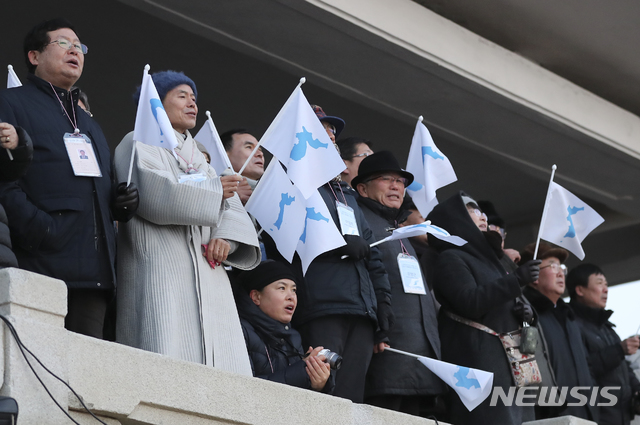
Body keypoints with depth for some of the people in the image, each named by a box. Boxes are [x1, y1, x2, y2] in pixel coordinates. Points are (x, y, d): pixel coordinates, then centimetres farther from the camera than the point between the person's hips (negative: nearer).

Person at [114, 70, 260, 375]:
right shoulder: (139, 144, 8)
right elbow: (151, 193, -11)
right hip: (159, 270, -7)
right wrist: (212, 190, -2)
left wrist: (227, 236, -6)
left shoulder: (197, 157, 29)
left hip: (206, 277, 7)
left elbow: (232, 205, 17)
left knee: (223, 366, -6)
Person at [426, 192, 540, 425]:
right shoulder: (450, 258, -2)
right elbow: (470, 303, -17)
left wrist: (522, 312, 6)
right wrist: (516, 279, -14)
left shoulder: (484, 259, 25)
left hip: (507, 360, 8)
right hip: (477, 359, -8)